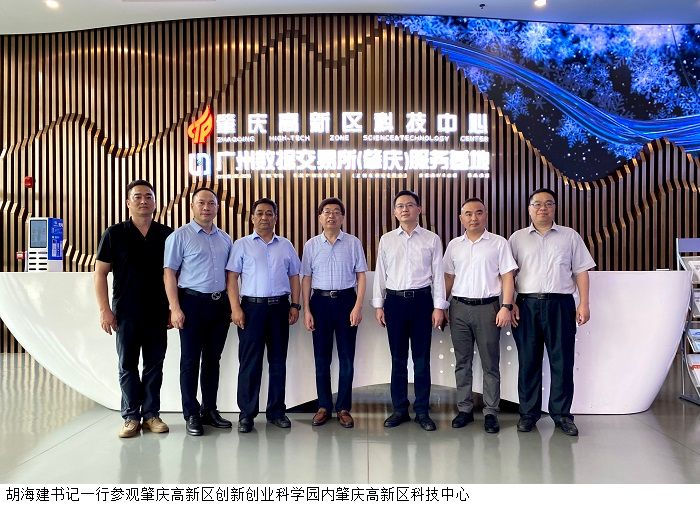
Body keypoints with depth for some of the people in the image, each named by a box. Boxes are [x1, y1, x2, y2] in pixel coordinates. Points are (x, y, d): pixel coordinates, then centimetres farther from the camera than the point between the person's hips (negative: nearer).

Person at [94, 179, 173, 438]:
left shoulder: (167, 234, 4)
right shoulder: (115, 234, -1)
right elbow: (100, 273, -1)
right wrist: (105, 310, -7)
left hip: (157, 312, 2)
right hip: (126, 313, -1)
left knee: (154, 365, 7)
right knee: (128, 365, 6)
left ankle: (151, 413, 19)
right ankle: (131, 416, 16)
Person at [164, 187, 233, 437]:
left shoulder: (225, 238, 13)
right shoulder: (180, 236, -2)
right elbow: (170, 273, -6)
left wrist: (232, 305, 11)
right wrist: (175, 308, -13)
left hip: (220, 303, 5)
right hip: (193, 303, -5)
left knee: (212, 359, 12)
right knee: (190, 360, 2)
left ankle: (209, 410, 23)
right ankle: (192, 415, 13)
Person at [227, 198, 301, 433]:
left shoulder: (286, 246, 12)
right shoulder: (242, 245, 4)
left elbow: (294, 277, 13)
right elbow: (232, 278, -1)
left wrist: (295, 305, 4)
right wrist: (235, 308, -10)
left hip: (279, 307, 3)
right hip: (251, 307, -3)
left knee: (278, 361, 8)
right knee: (250, 362, 0)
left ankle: (276, 411, 19)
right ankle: (247, 413, 10)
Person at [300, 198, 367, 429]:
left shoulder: (353, 243, 1)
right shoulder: (311, 245, 5)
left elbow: (361, 275, 1)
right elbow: (306, 278, 5)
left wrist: (357, 306, -7)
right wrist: (306, 310, 0)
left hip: (346, 299, -1)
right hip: (320, 300, 1)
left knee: (346, 356, 4)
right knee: (322, 357, 8)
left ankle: (344, 408, 16)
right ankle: (324, 406, 20)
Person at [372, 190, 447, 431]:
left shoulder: (432, 239, 3)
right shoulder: (386, 240, 7)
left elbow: (438, 274, 2)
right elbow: (380, 273, 8)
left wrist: (439, 307, -3)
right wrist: (378, 305, 4)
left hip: (422, 300, -1)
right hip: (394, 300, 1)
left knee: (421, 358, 5)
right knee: (398, 358, 9)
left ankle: (422, 411, 17)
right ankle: (399, 409, 20)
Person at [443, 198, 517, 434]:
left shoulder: (498, 243, 1)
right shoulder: (454, 245, 10)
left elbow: (507, 277, -2)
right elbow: (448, 278, 13)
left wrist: (506, 306, -11)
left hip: (487, 308, -3)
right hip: (459, 308, 3)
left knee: (490, 363, 4)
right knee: (462, 362, 9)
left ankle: (491, 412, 12)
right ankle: (465, 409, 20)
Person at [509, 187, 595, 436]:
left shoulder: (570, 236, 10)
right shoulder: (517, 238, 10)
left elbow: (581, 271, 8)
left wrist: (584, 303, -1)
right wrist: (510, 304, -4)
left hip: (560, 304, 0)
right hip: (526, 304, 0)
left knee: (562, 360, 3)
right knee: (528, 360, 6)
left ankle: (561, 413, 16)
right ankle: (528, 412, 17)